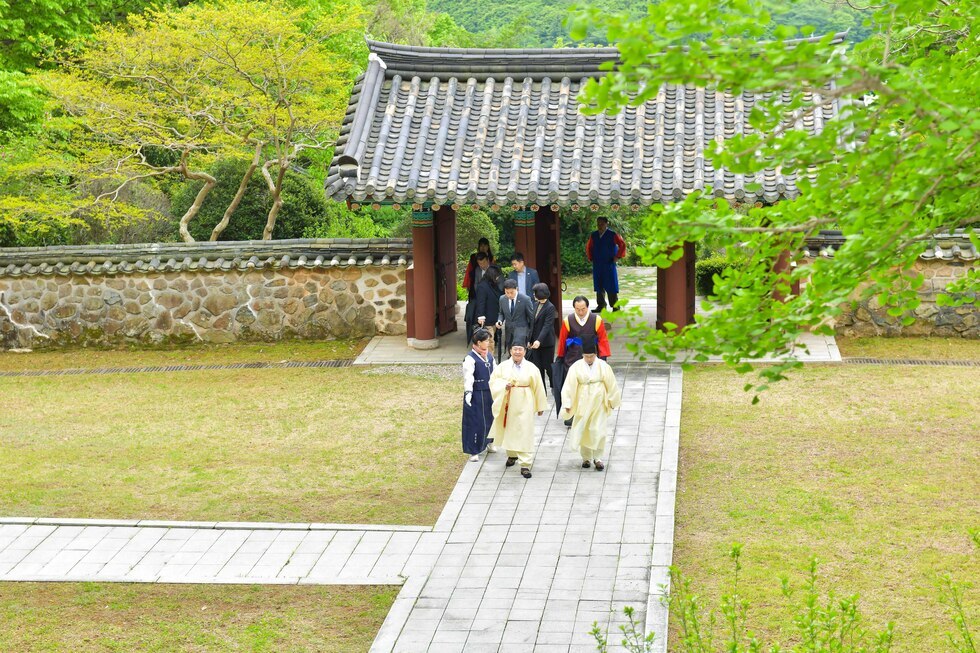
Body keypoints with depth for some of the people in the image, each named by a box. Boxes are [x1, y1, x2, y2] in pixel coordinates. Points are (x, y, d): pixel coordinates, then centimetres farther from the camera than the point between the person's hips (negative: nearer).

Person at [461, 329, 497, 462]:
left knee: (490, 418, 19)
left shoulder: (489, 356, 7)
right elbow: (468, 377, -26)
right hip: (476, 395, -7)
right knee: (475, 422, -1)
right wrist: (468, 392, -36)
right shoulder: (470, 359, -17)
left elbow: (495, 373, 18)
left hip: (489, 393, 7)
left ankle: (488, 443, 41)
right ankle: (474, 452, 7)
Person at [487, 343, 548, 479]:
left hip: (524, 405, -2)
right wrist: (504, 386, -20)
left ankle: (525, 465, -6)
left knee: (525, 434, -7)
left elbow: (538, 388, 2)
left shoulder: (531, 368, -3)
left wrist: (541, 406, 6)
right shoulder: (503, 366, -1)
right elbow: (493, 381, -1)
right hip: (507, 404, 2)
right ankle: (511, 455, 41)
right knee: (508, 431, 16)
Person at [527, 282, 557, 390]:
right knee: (538, 367, 9)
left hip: (546, 343, -7)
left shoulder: (550, 307, -15)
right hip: (535, 342, 7)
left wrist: (539, 340, -31)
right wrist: (530, 340, 12)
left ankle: (554, 388, 20)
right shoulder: (536, 304, 8)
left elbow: (547, 326, -22)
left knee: (548, 366, 3)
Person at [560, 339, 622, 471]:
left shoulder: (603, 366, -5)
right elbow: (569, 385, -6)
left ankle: (598, 458, 6)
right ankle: (586, 458, 17)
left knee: (598, 431, -4)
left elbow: (611, 385, 3)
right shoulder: (576, 367, -6)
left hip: (599, 404, 0)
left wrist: (613, 401, 8)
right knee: (583, 431, 5)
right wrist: (567, 404, -9)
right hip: (583, 404, 0)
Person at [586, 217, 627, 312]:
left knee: (611, 286, -4)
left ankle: (615, 307, 1)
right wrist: (590, 258, 12)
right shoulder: (593, 235, 9)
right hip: (597, 265, 4)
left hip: (609, 264, -4)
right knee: (599, 286, 7)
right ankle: (601, 306, 14)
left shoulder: (612, 235, -4)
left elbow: (622, 245, -4)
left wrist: (617, 257, -7)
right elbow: (588, 247, 22)